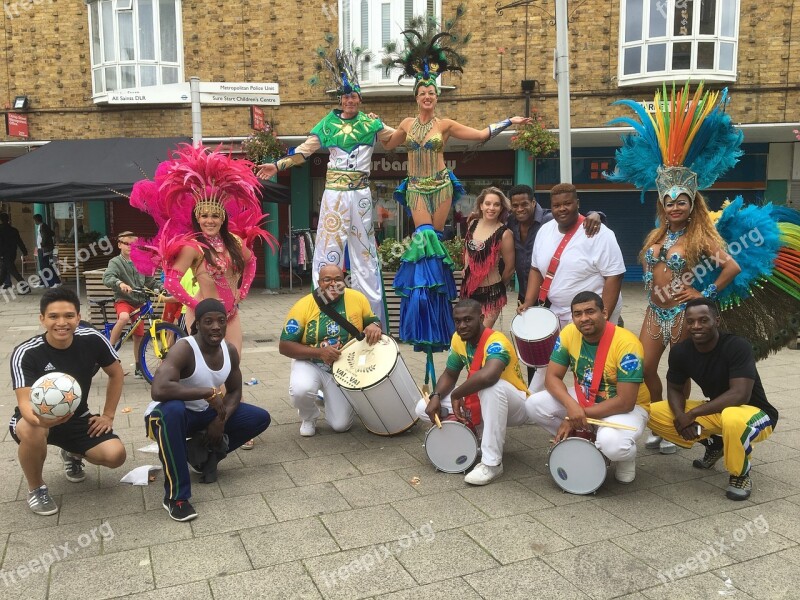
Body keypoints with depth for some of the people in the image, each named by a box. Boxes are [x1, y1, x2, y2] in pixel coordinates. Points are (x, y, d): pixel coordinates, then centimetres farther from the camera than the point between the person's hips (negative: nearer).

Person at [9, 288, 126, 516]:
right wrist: (40, 420, -56)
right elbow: (25, 402, -33)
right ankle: (36, 488, -7)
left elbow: (116, 374, 1)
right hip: (37, 420, -3)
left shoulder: (92, 340, -16)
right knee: (32, 431, -39)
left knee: (115, 455, -20)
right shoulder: (25, 353, -24)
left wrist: (108, 415, -2)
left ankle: (73, 454, 18)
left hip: (77, 419, 3)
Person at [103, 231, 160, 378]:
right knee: (124, 317, -38)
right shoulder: (115, 262, -6)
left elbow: (150, 281, 15)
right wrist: (120, 283, -44)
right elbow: (107, 278, -24)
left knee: (139, 335, 8)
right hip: (123, 300, -5)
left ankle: (139, 367, 22)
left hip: (139, 302, 5)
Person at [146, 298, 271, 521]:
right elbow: (158, 390, -43)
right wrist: (209, 392, -36)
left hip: (204, 413, 7)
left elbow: (235, 392, 4)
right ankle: (175, 497, -29)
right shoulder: (184, 349, -27)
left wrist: (221, 420, -16)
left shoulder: (230, 350, -6)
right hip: (171, 415, -6)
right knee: (172, 409, -42)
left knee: (261, 418, -2)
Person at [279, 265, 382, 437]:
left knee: (341, 425, -7)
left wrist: (374, 326, -20)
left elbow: (373, 320, 6)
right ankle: (308, 417, 3)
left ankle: (329, 397, 29)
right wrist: (320, 352, -28)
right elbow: (284, 346, -15)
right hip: (310, 364, -1)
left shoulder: (358, 299, -11)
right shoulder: (303, 306, -17)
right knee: (301, 391, -35)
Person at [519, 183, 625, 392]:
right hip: (557, 314, 6)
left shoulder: (599, 234, -17)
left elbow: (614, 277, -18)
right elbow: (536, 269, 12)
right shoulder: (545, 231, 3)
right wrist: (529, 302, 0)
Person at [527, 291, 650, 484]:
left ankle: (626, 457, 3)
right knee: (535, 404, -17)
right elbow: (552, 378, -11)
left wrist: (577, 416, -26)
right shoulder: (569, 333, -13)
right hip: (583, 399, 5)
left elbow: (625, 402, -28)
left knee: (611, 444, -37)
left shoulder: (626, 343, -28)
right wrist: (571, 406, -32)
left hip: (628, 407, -5)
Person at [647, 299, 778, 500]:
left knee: (732, 418, -43)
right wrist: (680, 417, -20)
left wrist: (692, 414, -30)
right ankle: (714, 445, 13)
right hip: (716, 412, 6)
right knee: (654, 413, -7)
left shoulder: (737, 346, -25)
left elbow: (740, 395, -33)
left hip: (755, 415, -6)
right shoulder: (680, 351, -9)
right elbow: (675, 389, 1)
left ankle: (741, 474, -11)